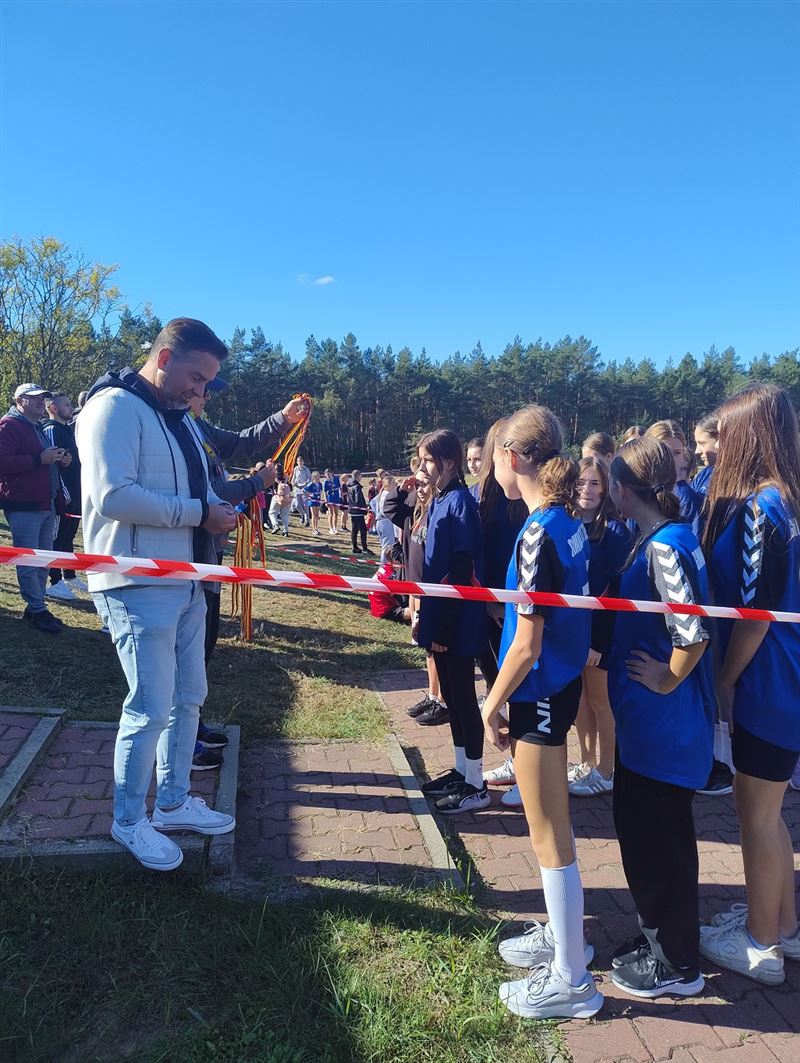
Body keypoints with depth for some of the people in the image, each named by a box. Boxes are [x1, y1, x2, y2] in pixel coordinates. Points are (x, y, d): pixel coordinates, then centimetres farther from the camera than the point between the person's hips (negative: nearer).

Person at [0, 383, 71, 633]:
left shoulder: (39, 429, 24)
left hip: (46, 504, 9)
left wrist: (61, 462, 14)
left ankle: (35, 608, 19)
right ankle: (37, 610, -2)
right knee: (28, 561, -6)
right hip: (24, 505, -9)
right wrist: (40, 459, -21)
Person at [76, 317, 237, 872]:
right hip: (139, 586, -9)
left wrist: (218, 507, 0)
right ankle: (129, 821, 20)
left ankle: (174, 802, 33)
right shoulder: (115, 407, -13)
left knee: (188, 698, 16)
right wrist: (199, 512, -19)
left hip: (185, 582, 9)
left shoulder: (178, 417, 17)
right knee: (151, 708, -2)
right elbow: (113, 496, -24)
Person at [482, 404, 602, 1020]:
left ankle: (571, 980, 23)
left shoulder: (538, 534, -23)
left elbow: (526, 645, -22)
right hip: (561, 685, 9)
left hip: (538, 694, -9)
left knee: (551, 837, 6)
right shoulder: (571, 522, 3)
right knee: (554, 827, 23)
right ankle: (564, 934, 41)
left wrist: (492, 705, -10)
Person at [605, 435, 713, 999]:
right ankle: (658, 935, 39)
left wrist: (666, 682, -15)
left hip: (665, 723, -9)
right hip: (644, 720, 9)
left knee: (661, 840, 6)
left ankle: (680, 964, 26)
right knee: (639, 827, 21)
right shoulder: (652, 541, 8)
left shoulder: (667, 546, -22)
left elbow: (694, 633, -29)